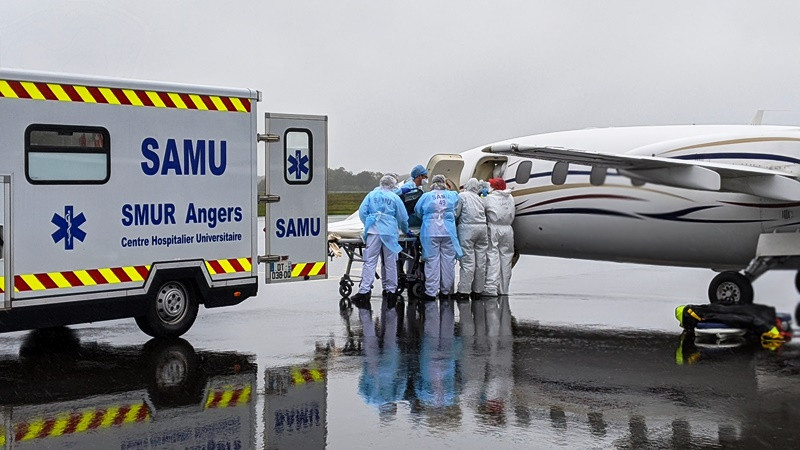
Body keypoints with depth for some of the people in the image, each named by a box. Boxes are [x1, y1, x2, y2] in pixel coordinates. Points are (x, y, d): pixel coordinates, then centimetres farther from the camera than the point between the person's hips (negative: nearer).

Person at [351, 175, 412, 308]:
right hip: (390, 232, 0)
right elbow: (403, 217, 11)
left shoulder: (371, 195, 9)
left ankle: (364, 290, -13)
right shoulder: (395, 198, 6)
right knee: (390, 262, 9)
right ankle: (390, 289, 14)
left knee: (370, 261, -4)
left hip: (373, 231, 0)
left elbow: (362, 212, 6)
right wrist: (406, 230, 28)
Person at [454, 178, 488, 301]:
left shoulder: (462, 196, 2)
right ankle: (478, 290, 12)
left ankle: (464, 291, -8)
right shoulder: (479, 199, 19)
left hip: (467, 228, -5)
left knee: (467, 261, -7)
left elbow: (455, 214, -2)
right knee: (480, 261, 7)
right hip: (482, 227, 5)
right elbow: (484, 214, 11)